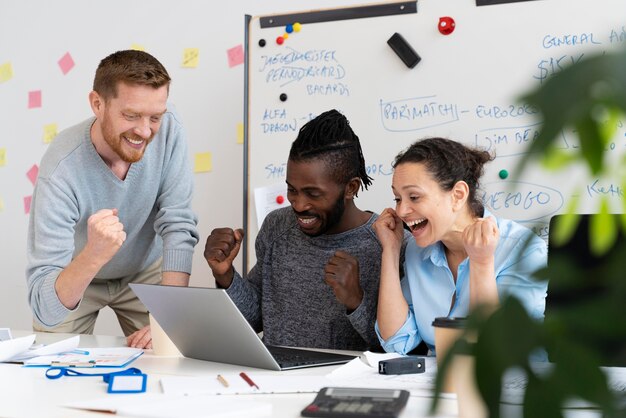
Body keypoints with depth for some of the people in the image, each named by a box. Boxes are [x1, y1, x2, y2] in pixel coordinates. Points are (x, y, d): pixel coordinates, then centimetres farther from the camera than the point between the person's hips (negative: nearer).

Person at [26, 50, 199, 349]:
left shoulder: (167, 130, -25)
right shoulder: (61, 171, -35)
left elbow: (178, 227, -23)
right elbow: (44, 308, -40)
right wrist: (93, 256, -59)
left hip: (144, 273, 2)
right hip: (74, 280, -2)